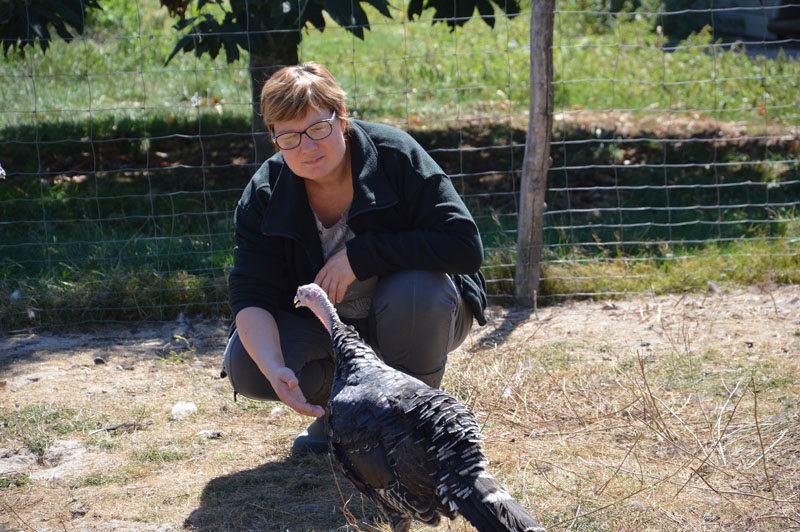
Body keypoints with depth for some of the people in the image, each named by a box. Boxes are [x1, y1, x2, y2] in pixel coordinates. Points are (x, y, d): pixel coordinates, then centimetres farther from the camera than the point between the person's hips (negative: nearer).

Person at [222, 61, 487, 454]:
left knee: (416, 288, -37)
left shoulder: (394, 154, -22)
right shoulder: (265, 195, -13)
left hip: (416, 317, -2)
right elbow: (251, 296, -18)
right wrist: (274, 369, -38)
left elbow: (465, 247, -30)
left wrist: (359, 256, -31)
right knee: (244, 366, -22)